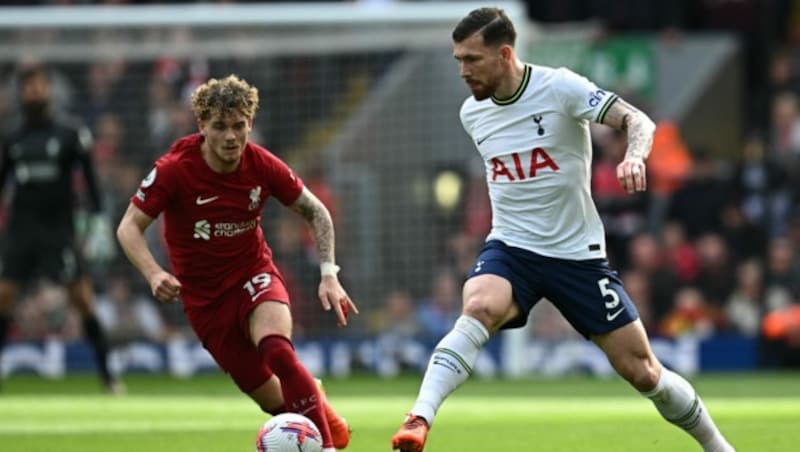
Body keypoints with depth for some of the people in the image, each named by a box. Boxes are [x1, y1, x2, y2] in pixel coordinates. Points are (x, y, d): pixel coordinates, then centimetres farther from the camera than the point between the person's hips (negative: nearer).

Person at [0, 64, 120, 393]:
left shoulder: (71, 131, -3)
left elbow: (90, 179, -2)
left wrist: (99, 221, -10)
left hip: (60, 229, -3)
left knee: (83, 299, -7)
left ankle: (107, 376, 1)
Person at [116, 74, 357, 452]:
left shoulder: (262, 166, -12)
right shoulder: (174, 170, -19)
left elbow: (315, 212, 2)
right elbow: (129, 227, -15)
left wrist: (329, 275, -9)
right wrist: (154, 275, -33)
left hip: (254, 275, 0)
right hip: (205, 297, 0)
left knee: (277, 349, -33)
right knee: (274, 401, -2)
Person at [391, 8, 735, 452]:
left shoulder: (558, 87, -13)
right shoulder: (472, 112, 2)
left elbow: (637, 120, -20)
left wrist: (635, 156, -40)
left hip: (577, 254, -2)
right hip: (510, 249, 2)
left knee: (641, 371, 2)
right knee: (478, 307, -33)